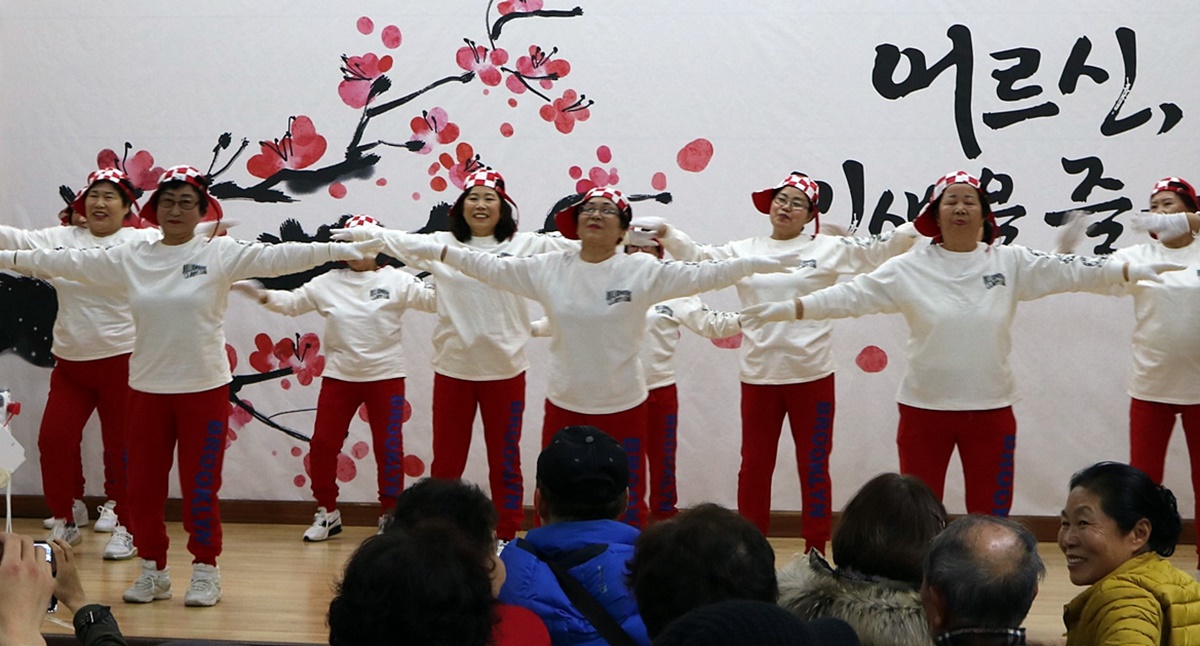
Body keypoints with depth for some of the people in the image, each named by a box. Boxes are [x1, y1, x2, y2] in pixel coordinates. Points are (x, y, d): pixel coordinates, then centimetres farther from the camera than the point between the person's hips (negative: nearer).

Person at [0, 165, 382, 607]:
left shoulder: (220, 253, -6)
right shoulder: (131, 258, 4)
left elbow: (277, 257, -14)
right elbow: (70, 262, 10)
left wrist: (346, 251, -24)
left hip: (204, 388, -3)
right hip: (147, 388, 3)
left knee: (200, 487, 3)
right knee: (143, 486, 9)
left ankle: (205, 571, 19)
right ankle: (153, 570, 25)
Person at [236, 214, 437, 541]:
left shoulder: (395, 281, -2)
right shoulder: (328, 283, 5)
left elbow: (433, 299, -8)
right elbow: (292, 302, 6)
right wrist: (262, 295, -10)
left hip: (385, 376, -2)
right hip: (338, 376, 2)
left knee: (389, 447, 2)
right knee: (322, 443, 3)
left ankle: (390, 515, 15)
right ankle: (327, 513, 19)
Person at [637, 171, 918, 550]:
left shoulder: (828, 249, 2)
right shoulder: (744, 252, 7)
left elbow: (881, 249, -3)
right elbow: (699, 259, 1)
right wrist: (666, 234, -14)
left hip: (812, 375, -2)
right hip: (759, 375, 2)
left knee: (814, 467, 7)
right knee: (754, 465, 9)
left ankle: (816, 553, 17)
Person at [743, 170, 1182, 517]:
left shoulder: (1011, 262, 1)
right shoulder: (910, 268, -3)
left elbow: (1069, 271, 0)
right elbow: (853, 295, -9)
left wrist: (1135, 271, -5)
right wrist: (788, 309, -18)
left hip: (991, 410, 1)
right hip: (924, 410, -1)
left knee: (990, 520, 9)